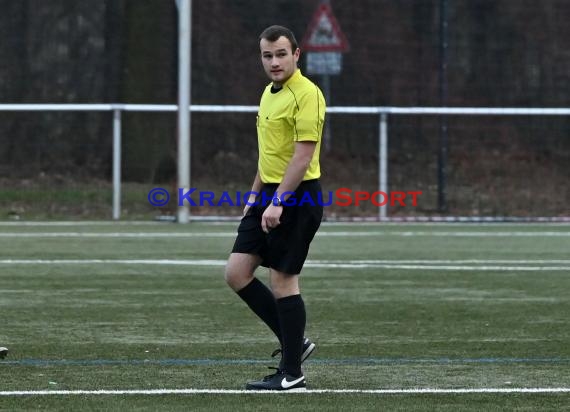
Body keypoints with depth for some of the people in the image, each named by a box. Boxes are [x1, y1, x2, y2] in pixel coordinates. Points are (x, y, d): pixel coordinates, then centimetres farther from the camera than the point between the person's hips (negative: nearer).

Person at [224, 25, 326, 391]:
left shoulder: (306, 94, -14)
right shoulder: (270, 93, 15)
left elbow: (303, 155, -21)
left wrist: (278, 201, -24)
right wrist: (255, 195, 22)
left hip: (297, 196, -9)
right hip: (269, 196, 9)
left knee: (283, 280, -5)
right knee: (237, 273, 4)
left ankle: (292, 374, 2)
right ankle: (294, 342, 14)